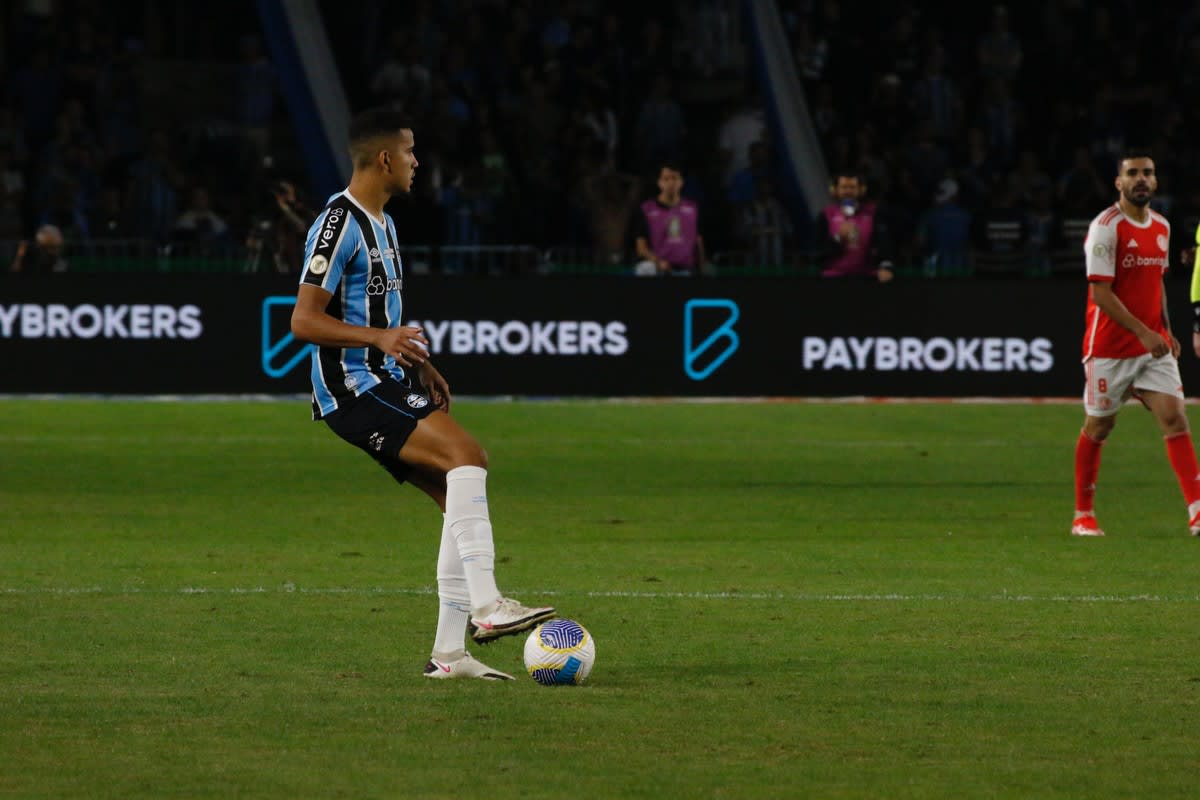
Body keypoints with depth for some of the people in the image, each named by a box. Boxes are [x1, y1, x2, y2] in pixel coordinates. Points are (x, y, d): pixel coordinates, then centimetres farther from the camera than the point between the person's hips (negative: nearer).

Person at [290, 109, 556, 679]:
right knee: (466, 455, -25)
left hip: (387, 384, 10)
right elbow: (304, 321, -19)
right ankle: (486, 606, -31)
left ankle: (448, 653, 5)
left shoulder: (380, 223, 18)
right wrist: (380, 338, -31)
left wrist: (419, 364, 23)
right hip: (354, 391, -10)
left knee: (462, 498, 3)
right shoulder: (339, 225, -14)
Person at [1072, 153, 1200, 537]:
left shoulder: (1162, 227, 10)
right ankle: (1083, 515, 19)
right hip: (1109, 346, -5)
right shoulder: (1105, 227, -12)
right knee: (1098, 426, 5)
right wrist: (1143, 332, -22)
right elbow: (1100, 293, -17)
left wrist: (1166, 330, 14)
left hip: (1153, 345, 5)